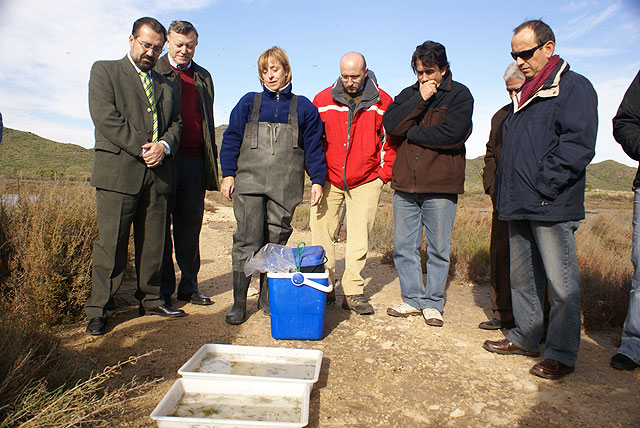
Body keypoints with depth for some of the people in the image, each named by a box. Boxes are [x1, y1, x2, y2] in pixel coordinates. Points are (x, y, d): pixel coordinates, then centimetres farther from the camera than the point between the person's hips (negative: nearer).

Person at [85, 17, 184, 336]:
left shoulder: (164, 84, 22)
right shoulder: (104, 71, 7)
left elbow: (176, 122, 15)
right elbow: (106, 118, -6)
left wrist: (164, 145, -6)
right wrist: (142, 149, -12)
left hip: (157, 172, 5)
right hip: (118, 170, -4)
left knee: (153, 241, 8)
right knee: (111, 242, -2)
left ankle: (150, 299, 21)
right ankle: (99, 310, 8)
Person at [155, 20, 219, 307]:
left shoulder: (203, 77, 19)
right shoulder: (154, 71, 8)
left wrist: (212, 165, 11)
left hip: (194, 161, 4)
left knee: (190, 224, 6)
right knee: (161, 224, 1)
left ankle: (188, 287, 16)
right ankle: (162, 291, 11)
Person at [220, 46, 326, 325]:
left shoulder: (303, 107, 14)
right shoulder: (249, 102, 14)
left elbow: (313, 146, 13)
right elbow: (231, 139, 13)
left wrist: (317, 180, 6)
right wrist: (228, 173, 4)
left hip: (285, 186, 1)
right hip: (249, 182, 0)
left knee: (276, 241, 2)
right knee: (248, 239, -8)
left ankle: (267, 298, 16)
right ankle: (239, 303, 1)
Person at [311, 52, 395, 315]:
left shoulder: (382, 102, -2)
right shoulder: (323, 100, 1)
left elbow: (391, 140, 6)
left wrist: (384, 173, -1)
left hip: (366, 181, -1)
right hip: (329, 179, 2)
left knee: (359, 237, -1)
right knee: (320, 232, 0)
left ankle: (353, 292, 10)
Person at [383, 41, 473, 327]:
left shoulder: (459, 95, 1)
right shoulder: (409, 94, 13)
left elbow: (453, 134, -16)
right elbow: (391, 126, -4)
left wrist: (412, 133, -6)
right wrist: (420, 100, -10)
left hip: (440, 186, -3)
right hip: (405, 184, 4)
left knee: (438, 249, 5)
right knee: (403, 247, 8)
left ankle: (433, 303, 20)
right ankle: (412, 299, 23)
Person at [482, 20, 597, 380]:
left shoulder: (574, 87, -5)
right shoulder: (525, 96, 21)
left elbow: (577, 145, -16)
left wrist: (541, 187, -18)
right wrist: (507, 193, 13)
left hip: (552, 207, -8)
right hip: (519, 206, 9)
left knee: (561, 284, -1)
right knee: (522, 278, 15)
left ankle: (562, 354, 11)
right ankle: (526, 338, 29)